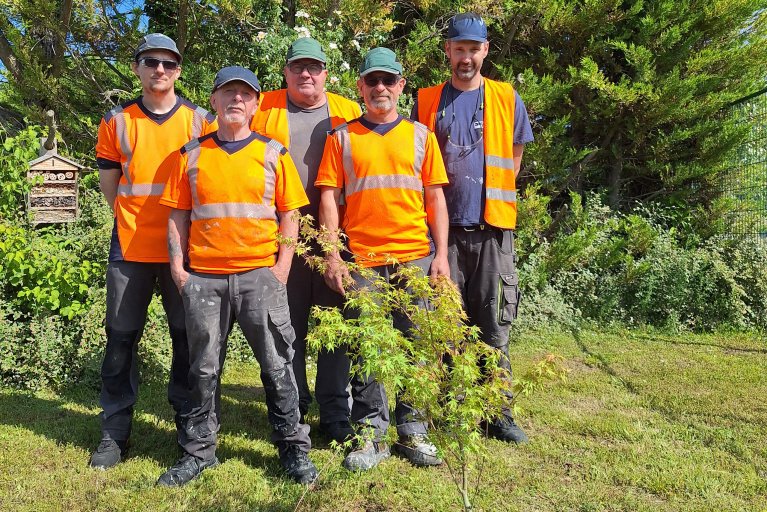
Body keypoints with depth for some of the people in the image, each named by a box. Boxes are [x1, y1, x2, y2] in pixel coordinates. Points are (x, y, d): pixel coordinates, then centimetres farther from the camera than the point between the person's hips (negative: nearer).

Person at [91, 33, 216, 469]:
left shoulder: (201, 120, 5)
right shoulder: (117, 121, 7)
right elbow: (109, 185, 11)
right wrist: (140, 217, 2)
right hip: (130, 247, 1)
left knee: (187, 336, 6)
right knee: (121, 338, 5)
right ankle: (115, 432, 17)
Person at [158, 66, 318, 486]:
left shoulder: (273, 153, 6)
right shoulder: (192, 154, 10)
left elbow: (289, 218, 4)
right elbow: (178, 216, 10)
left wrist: (281, 269, -4)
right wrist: (177, 267, 1)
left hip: (260, 275, -1)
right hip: (203, 277, 2)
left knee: (276, 365, 4)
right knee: (204, 368, 11)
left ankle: (293, 448, 17)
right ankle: (197, 451, 24)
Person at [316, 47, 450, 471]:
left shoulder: (420, 134, 12)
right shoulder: (342, 137, 8)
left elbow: (435, 197, 9)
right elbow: (328, 198, 3)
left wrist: (441, 253, 1)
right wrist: (332, 256, -5)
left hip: (415, 257, 1)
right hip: (361, 258, -1)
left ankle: (412, 430, 19)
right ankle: (371, 433, 15)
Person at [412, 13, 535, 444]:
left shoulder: (507, 99, 9)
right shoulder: (427, 101, 10)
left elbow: (514, 159, 14)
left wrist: (492, 199, 8)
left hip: (492, 229, 0)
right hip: (443, 228, 1)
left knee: (494, 326, 3)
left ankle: (500, 414, 12)